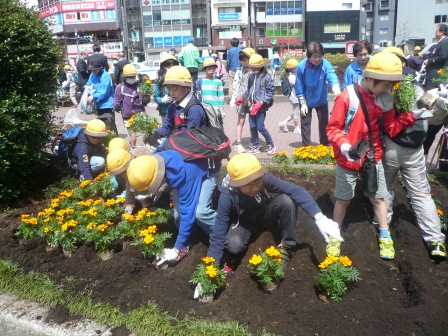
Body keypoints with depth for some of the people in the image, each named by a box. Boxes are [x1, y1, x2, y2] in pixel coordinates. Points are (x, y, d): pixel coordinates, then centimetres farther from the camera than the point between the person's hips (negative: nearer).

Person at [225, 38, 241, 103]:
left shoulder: (230, 51, -3)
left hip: (232, 70, -2)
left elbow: (228, 61, -3)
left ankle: (230, 98, -4)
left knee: (231, 84, 0)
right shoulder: (240, 51, 2)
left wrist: (227, 69, 6)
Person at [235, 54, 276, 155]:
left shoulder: (266, 77, -10)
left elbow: (270, 93, -12)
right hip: (252, 105, 6)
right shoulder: (251, 76, 9)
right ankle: (255, 147, 22)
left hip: (261, 106, -6)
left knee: (260, 126, -7)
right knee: (252, 127, 8)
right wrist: (242, 98, 9)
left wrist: (261, 103, -21)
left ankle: (271, 145, 11)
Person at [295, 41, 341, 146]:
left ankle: (324, 146, 25)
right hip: (306, 101, 0)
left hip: (322, 100, 0)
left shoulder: (326, 65, -22)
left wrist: (337, 91, -59)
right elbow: (299, 86, -13)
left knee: (324, 124, 8)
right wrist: (303, 103, -12)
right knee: (305, 124, 7)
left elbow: (332, 78, -38)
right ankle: (306, 147, 22)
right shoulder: (301, 66, -20)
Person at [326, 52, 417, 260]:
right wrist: (343, 145, -32)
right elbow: (332, 128, -16)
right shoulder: (347, 97, -18)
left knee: (378, 197, 14)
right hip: (348, 159, -4)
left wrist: (411, 115, -10)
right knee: (343, 200, 10)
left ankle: (385, 238, 31)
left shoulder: (385, 99, -1)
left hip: (373, 158, 4)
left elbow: (391, 128, 2)